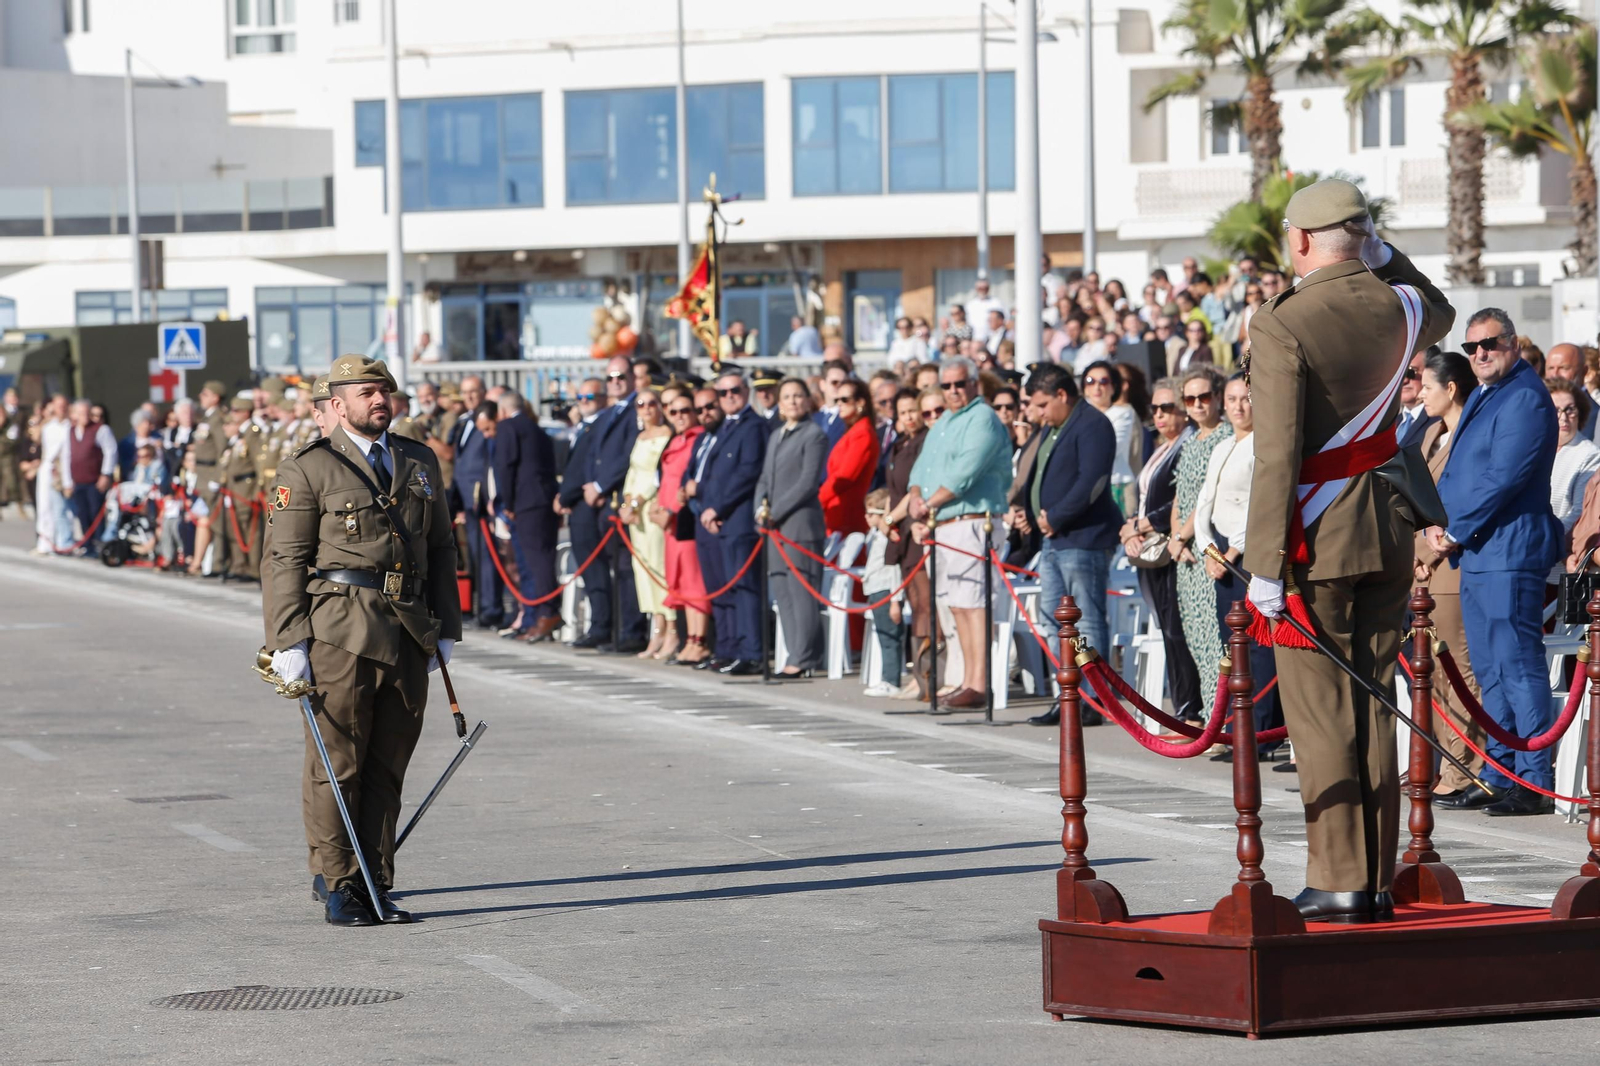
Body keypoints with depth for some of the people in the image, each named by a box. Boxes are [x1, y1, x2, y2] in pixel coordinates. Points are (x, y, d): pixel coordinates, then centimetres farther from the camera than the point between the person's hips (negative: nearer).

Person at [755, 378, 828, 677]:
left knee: (802, 592, -8)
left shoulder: (814, 434, -4)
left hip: (800, 524, -8)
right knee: (782, 593, 5)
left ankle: (802, 660, -8)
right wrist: (761, 507, 1)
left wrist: (776, 512, -12)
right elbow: (764, 478, 20)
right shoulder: (776, 436, 20)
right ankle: (798, 655, 9)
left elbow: (808, 482, -10)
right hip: (775, 528, 8)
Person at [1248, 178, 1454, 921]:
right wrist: (1384, 256, 18)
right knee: (1374, 706, 11)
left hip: (1318, 537, -6)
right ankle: (1378, 883, 14)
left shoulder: (1282, 326, -17)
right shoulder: (1400, 307, 2)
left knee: (1320, 713, 1)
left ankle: (1339, 882, 1)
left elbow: (1277, 456, -19)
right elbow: (1440, 316, 30)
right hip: (1388, 526, 6)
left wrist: (1265, 565, -16)